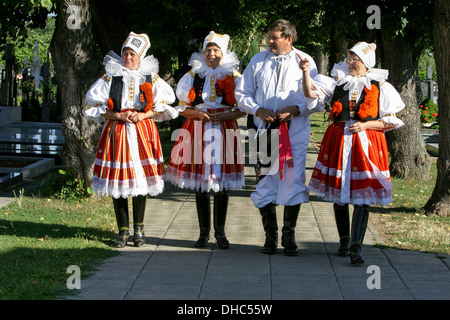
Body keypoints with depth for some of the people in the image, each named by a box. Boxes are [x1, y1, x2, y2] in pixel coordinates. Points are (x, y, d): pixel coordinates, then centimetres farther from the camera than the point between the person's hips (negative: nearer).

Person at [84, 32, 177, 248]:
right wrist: (119, 116, -10)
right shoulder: (111, 77, 5)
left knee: (141, 179, 1)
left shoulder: (151, 78, 7)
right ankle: (123, 231, 7)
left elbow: (163, 104, 7)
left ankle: (139, 229, 12)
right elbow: (96, 103, 2)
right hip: (117, 131, 0)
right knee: (118, 181, -1)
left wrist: (143, 115, -8)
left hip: (143, 131, 0)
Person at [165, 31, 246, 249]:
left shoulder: (233, 77, 5)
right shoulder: (193, 75, 9)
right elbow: (182, 107, 9)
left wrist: (225, 116, -12)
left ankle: (220, 231, 10)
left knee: (222, 183, -1)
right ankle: (204, 232, 12)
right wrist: (197, 113, -10)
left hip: (224, 131, -1)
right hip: (198, 131, 1)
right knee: (200, 184, 3)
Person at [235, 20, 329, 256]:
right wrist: (258, 110, -6)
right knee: (264, 183, 1)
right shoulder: (258, 61, 11)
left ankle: (289, 236, 9)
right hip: (264, 130, 2)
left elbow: (317, 98, 4)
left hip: (295, 132, -2)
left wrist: (296, 109, -12)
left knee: (294, 181, -4)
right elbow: (242, 93, 12)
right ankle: (270, 236, 12)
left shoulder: (304, 62, 5)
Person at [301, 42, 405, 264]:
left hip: (366, 143, -3)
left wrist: (365, 125, -10)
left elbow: (390, 122, 2)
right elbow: (311, 93, 1)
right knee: (339, 194, 9)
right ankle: (344, 241, 24)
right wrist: (306, 72, -15)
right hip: (338, 141, 3)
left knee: (361, 196, -10)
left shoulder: (380, 86, 1)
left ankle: (356, 247, -11)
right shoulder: (339, 81, 8)